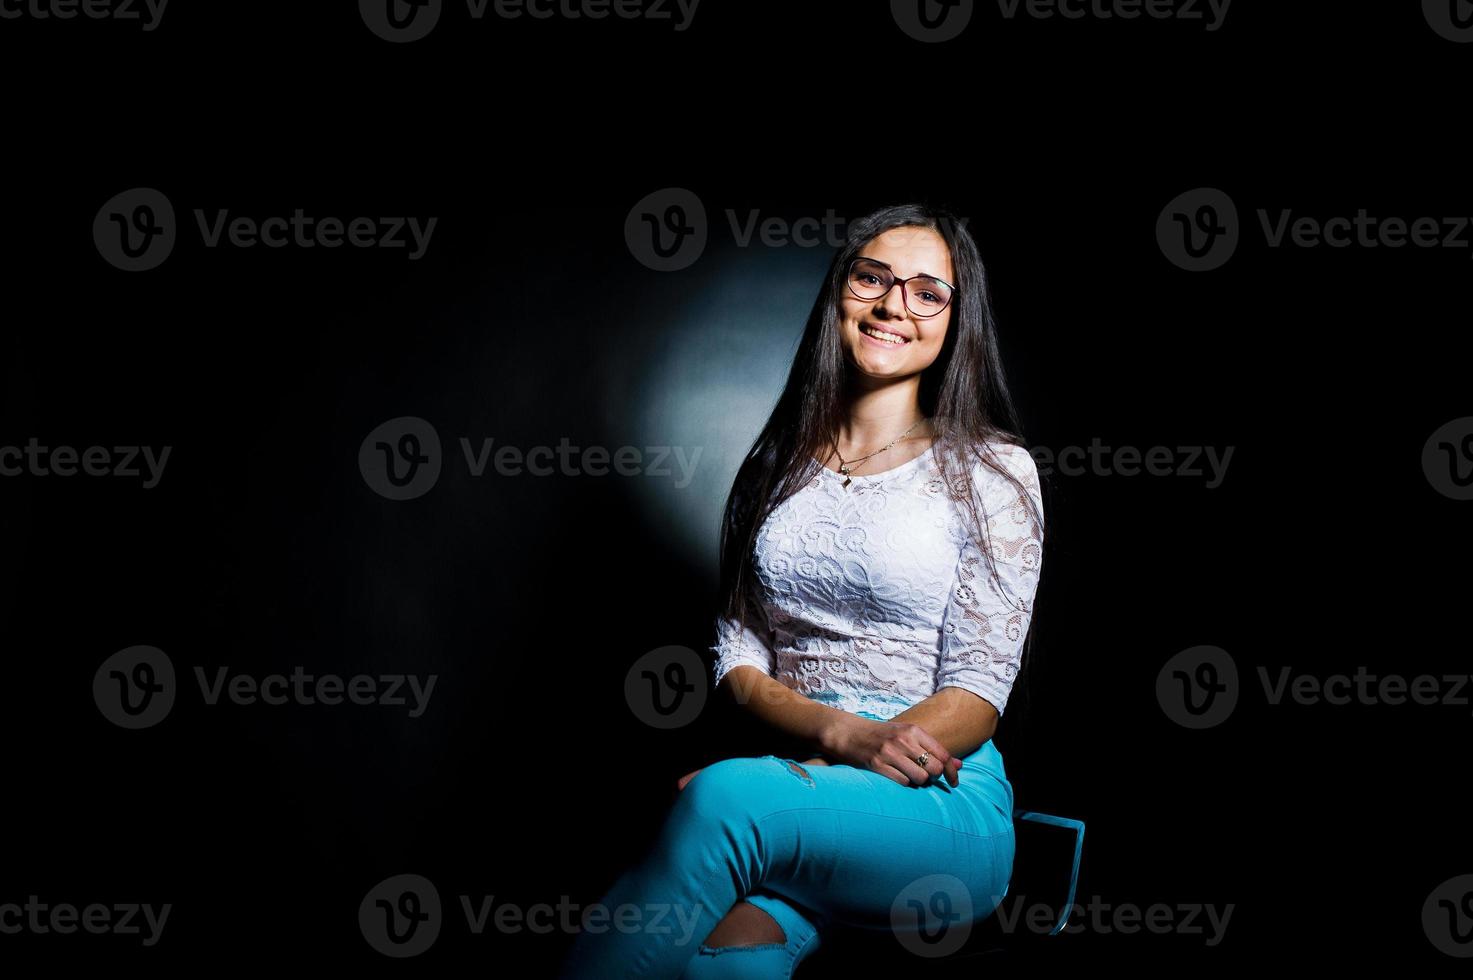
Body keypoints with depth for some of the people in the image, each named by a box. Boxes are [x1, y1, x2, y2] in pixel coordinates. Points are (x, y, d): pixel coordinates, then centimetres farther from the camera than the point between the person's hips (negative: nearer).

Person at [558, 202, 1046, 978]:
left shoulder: (992, 470, 3)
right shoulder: (783, 463, 15)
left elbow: (979, 691, -4)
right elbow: (738, 654, 8)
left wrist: (792, 775, -18)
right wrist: (843, 732, -14)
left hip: (944, 807, -2)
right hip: (797, 775, 2)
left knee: (723, 802, -34)